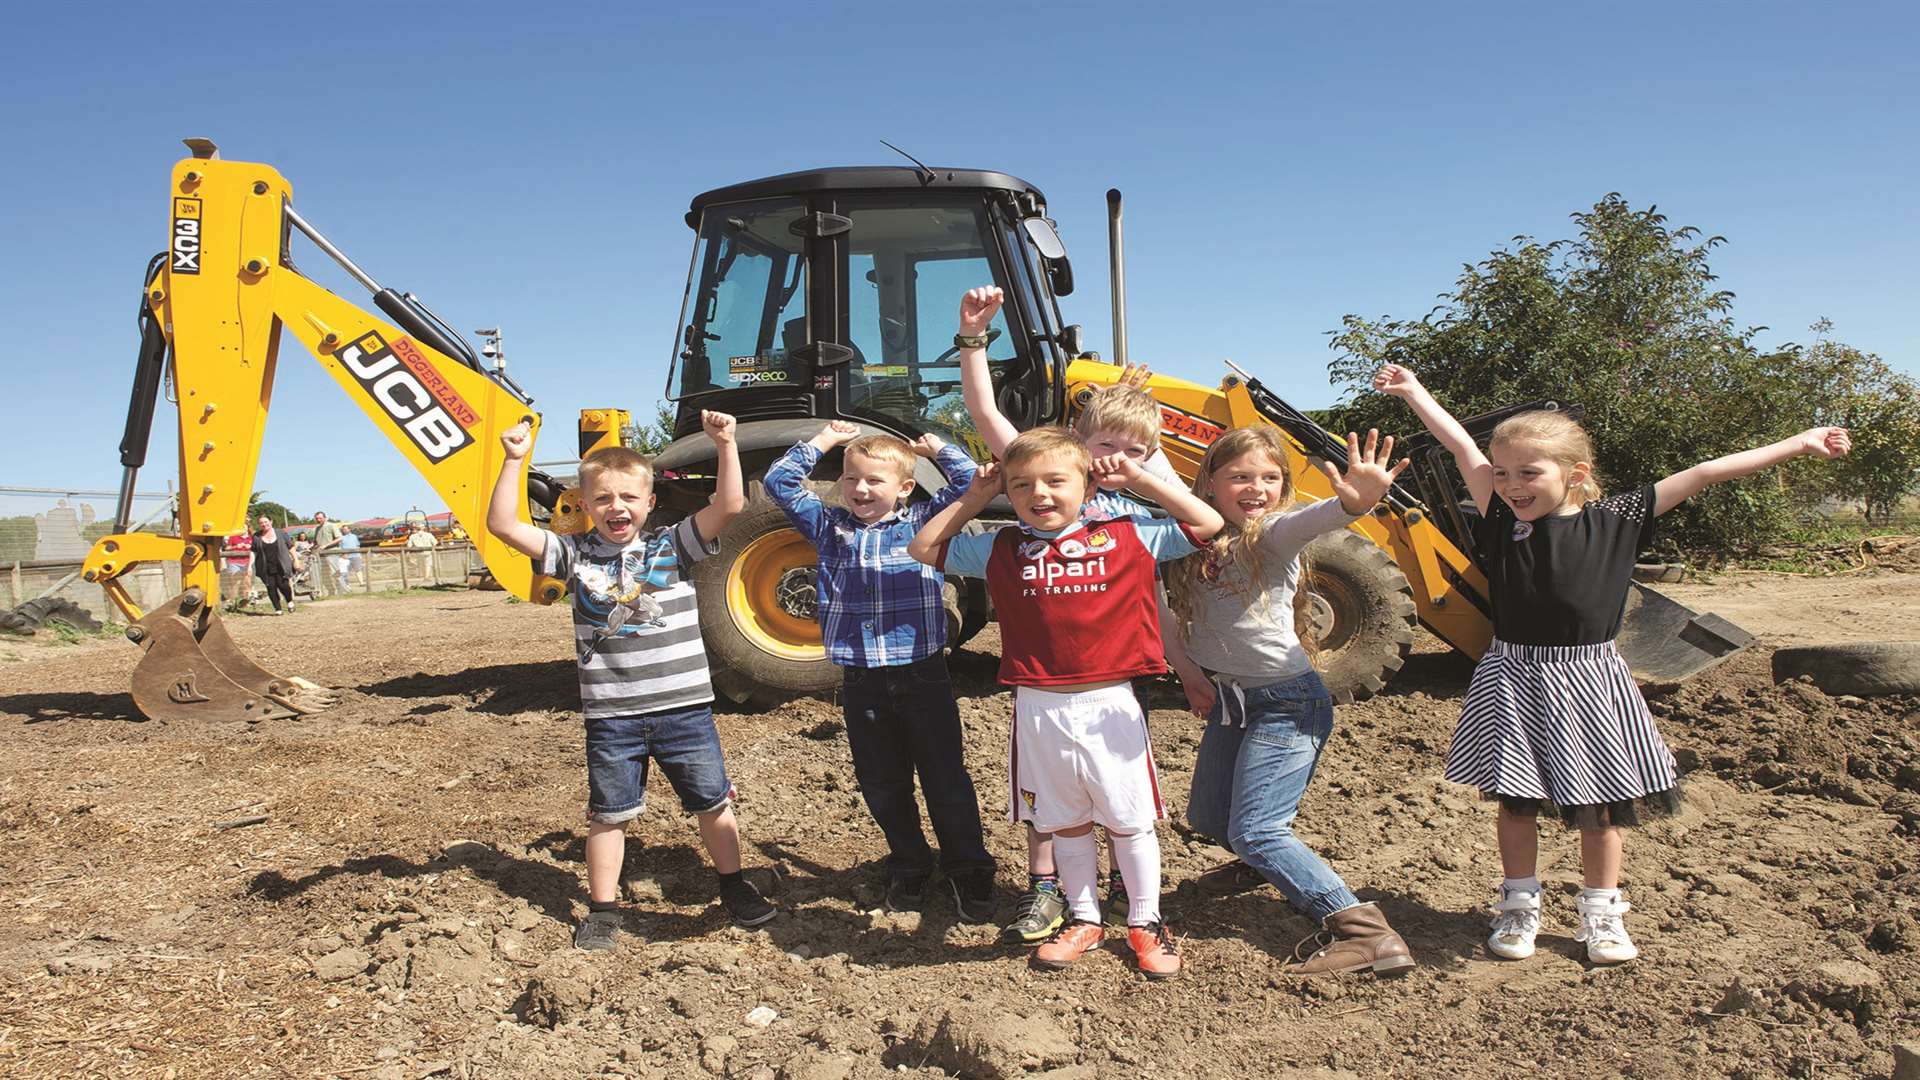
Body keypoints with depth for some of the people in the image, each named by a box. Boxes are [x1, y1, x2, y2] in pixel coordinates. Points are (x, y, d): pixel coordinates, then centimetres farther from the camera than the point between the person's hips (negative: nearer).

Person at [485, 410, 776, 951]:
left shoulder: (673, 545, -2)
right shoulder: (575, 555, 1)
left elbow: (729, 504, -13)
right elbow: (503, 525, -5)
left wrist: (725, 444, -21)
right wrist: (514, 461, -13)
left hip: (684, 706, 0)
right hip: (610, 715, 1)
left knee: (712, 802, 12)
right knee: (608, 813, 10)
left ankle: (734, 886, 32)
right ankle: (602, 910, 25)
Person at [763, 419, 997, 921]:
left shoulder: (923, 522, 4)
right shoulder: (829, 527, 10)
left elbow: (968, 481, -2)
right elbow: (780, 483, 8)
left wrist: (936, 447, 7)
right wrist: (822, 440, 8)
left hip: (923, 677, -2)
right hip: (862, 684, 3)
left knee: (945, 780, 4)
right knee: (883, 786, 12)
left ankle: (968, 870, 19)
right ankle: (909, 867, 30)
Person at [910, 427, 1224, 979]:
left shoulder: (1127, 537, -1)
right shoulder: (1000, 549, 5)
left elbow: (1208, 524, 1)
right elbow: (924, 549, 11)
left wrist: (1139, 479, -2)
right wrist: (973, 499, 5)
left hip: (1110, 706, -2)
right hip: (1038, 710, 2)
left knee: (1128, 821, 10)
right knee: (1065, 824, 16)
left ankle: (1145, 923, 28)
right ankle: (1085, 920, 33)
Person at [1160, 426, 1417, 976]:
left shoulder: (1272, 534, -15)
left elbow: (1310, 520, -39)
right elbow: (1167, 610, 11)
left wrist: (1355, 501, -60)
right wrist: (1186, 667, -4)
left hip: (1287, 699, -8)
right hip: (1228, 698, 8)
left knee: (1254, 831, -14)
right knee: (1206, 817, 18)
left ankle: (1362, 930, -14)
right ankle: (1277, 865, 47)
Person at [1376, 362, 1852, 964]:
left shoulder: (1615, 522, -4)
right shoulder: (1503, 521, -4)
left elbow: (1701, 475, -3)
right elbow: (1461, 445, -5)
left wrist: (1799, 444, 2)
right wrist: (1413, 392, -5)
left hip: (1588, 679, 0)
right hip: (1515, 680, 0)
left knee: (1599, 806, 10)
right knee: (1515, 801, 6)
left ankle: (1601, 914, 27)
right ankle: (1519, 909, 23)